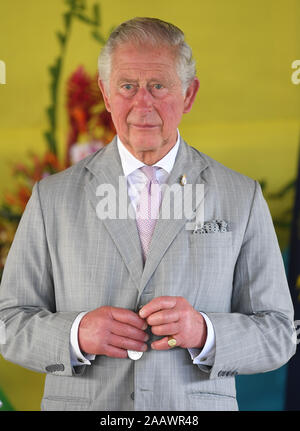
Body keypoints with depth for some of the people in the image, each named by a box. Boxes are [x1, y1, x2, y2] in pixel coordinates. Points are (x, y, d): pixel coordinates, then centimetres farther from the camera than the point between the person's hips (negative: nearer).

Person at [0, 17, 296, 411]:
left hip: (197, 407, 0)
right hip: (83, 405, 0)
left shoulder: (242, 198, 0)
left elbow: (277, 333, 0)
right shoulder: (53, 197, 1)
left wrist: (204, 332, -17)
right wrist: (77, 334, -16)